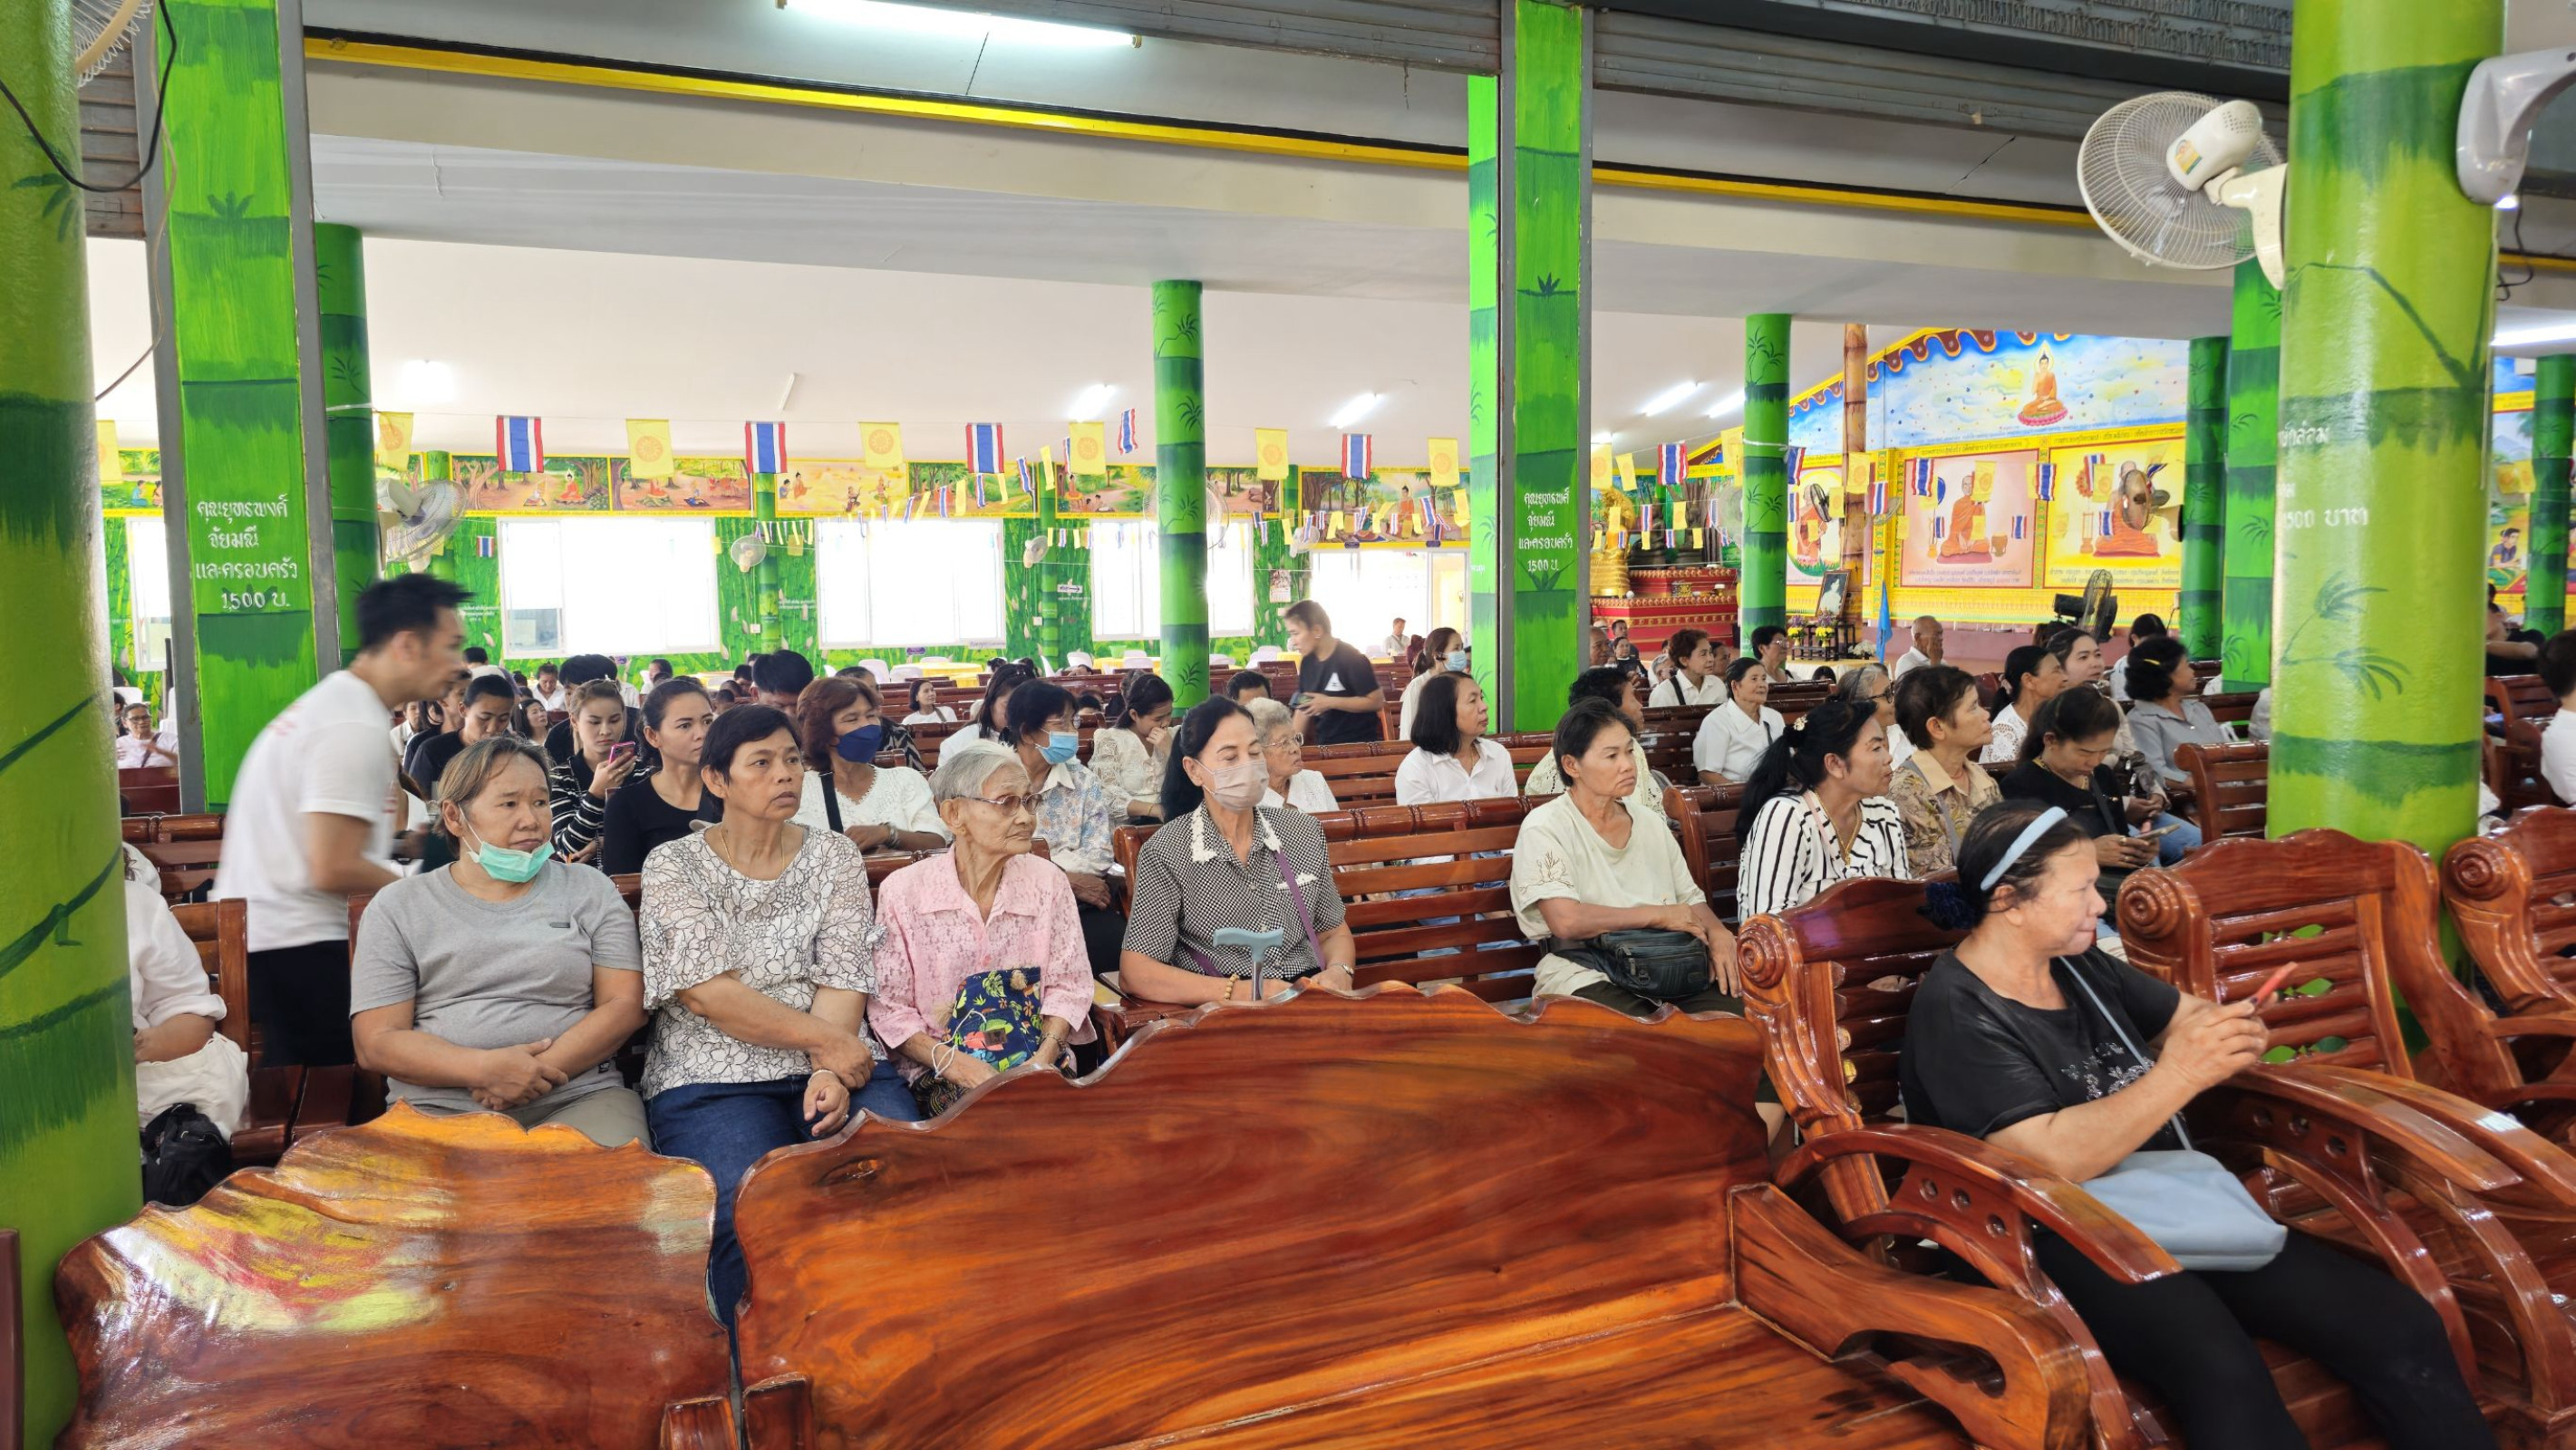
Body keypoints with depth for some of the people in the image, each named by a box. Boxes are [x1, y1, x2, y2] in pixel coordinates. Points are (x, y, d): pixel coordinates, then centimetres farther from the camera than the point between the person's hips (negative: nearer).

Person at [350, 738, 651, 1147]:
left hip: (577, 1097, 0)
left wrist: (535, 1075, -12)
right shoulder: (397, 907, 11)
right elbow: (376, 1043, 2)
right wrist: (483, 1069, -16)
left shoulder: (590, 891, 13)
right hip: (439, 1107, 1)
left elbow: (624, 1005, 4)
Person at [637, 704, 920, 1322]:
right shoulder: (673, 866, 5)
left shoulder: (835, 856, 12)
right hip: (712, 1078, -2)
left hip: (836, 1065, 2)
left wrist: (831, 1075, -16)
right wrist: (823, 1040, -12)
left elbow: (844, 980, 1)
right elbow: (703, 992, -7)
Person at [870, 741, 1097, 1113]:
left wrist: (1042, 1059, -13)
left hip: (1037, 1066, 2)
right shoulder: (903, 891, -5)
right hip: (942, 1076, -2)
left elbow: (1068, 985, 5)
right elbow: (888, 1008, -4)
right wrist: (955, 1063, -19)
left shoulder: (1047, 881, 2)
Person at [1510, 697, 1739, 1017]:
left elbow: (1692, 900, 18)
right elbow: (1566, 921, -18)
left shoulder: (1651, 825, 17)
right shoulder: (1544, 828, -4)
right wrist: (1659, 915, -10)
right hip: (1589, 976, -7)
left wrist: (1717, 932, -6)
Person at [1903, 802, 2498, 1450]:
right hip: (2068, 1239, -8)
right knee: (2222, 1373, -36)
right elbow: (2053, 1160, -23)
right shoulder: (1956, 1014, -14)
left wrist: (2226, 1030, -2)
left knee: (2402, 1326, -9)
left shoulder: (2078, 964, 11)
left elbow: (2187, 1015, 23)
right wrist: (2179, 1075, -25)